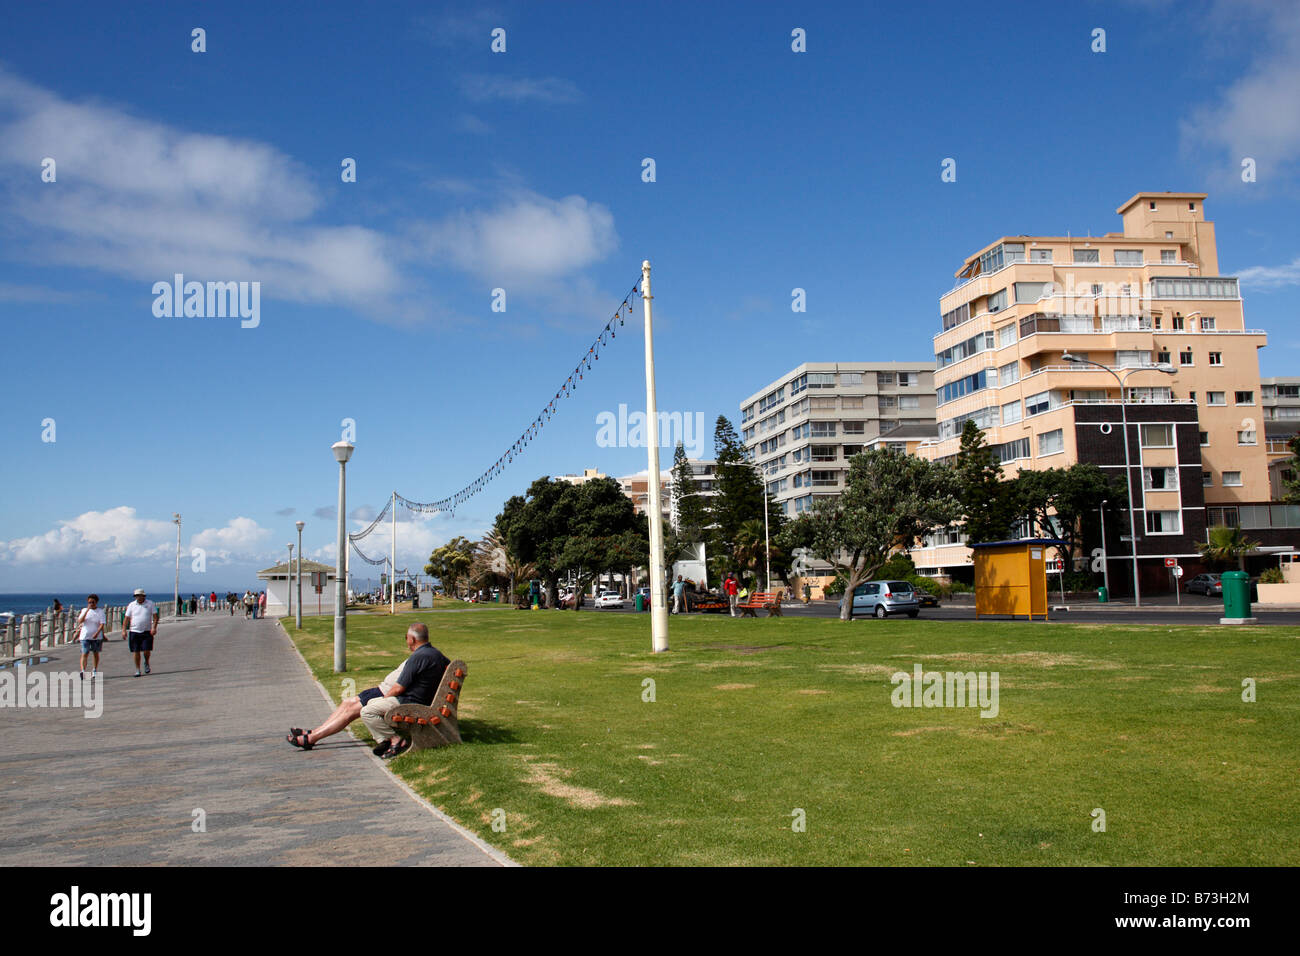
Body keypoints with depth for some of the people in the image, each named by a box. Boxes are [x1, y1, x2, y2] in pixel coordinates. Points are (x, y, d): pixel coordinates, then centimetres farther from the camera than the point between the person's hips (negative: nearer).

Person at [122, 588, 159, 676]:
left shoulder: (150, 604, 3)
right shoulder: (131, 605, 5)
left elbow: (155, 616, 2)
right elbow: (126, 618, 6)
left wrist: (154, 627, -11)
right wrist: (123, 630, -2)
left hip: (147, 632, -1)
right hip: (134, 632, 1)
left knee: (146, 651, -7)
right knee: (136, 652, 2)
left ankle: (146, 663, 23)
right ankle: (137, 670, 13)